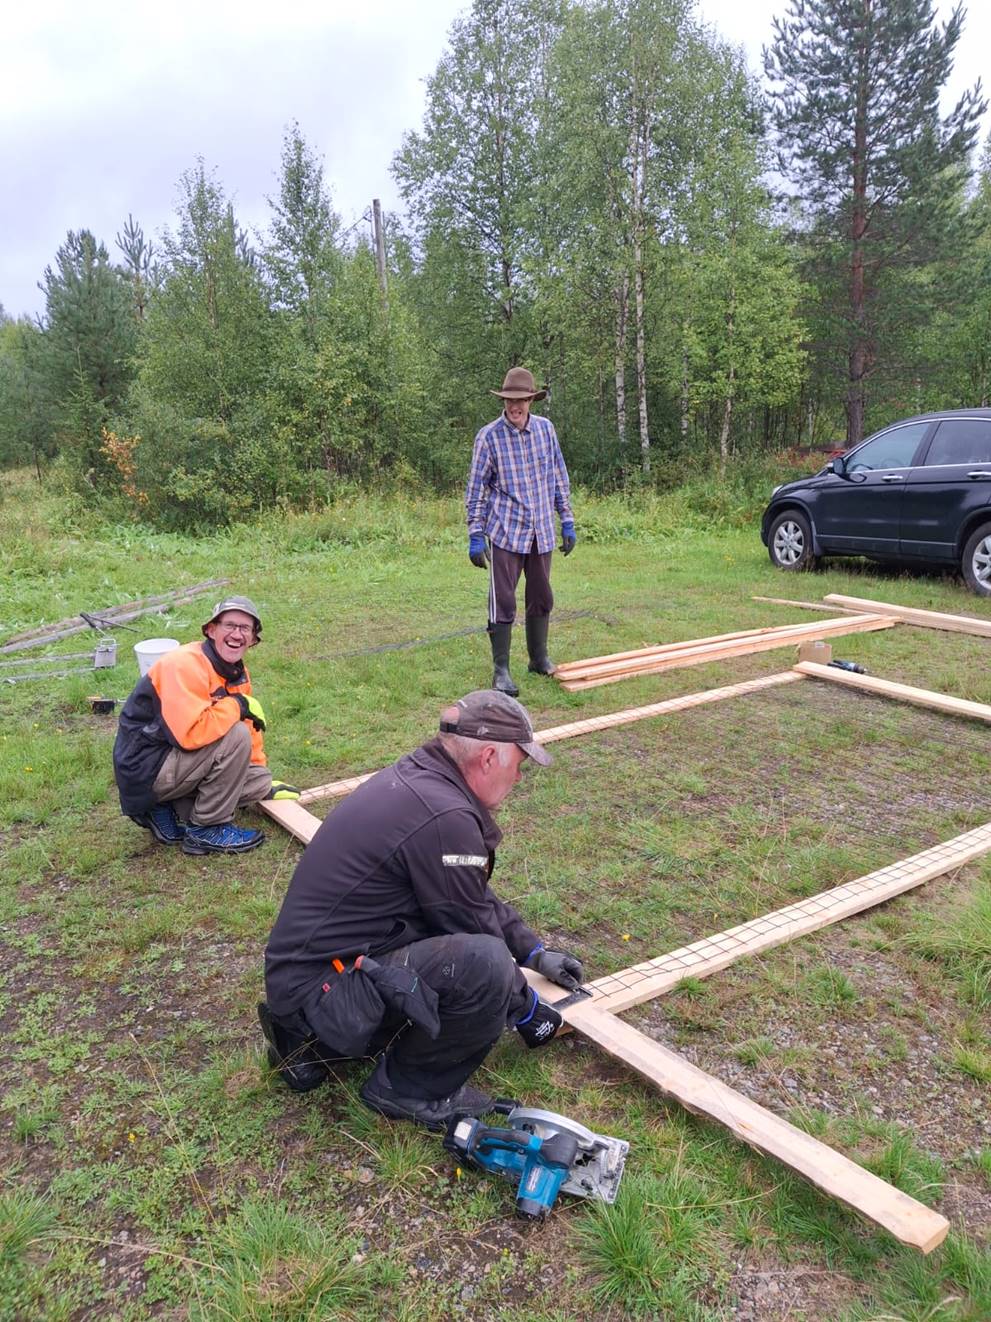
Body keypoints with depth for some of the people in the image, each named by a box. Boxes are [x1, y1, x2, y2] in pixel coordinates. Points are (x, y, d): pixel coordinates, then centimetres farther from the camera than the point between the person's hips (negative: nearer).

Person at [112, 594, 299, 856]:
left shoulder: (238, 674, 6)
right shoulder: (185, 664, -23)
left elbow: (251, 727, 16)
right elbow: (189, 733, -35)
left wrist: (266, 784, 19)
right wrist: (237, 705, -22)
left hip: (175, 761, 9)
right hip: (145, 769, -9)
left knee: (260, 782, 5)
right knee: (235, 736, -25)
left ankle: (169, 810, 9)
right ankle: (207, 830, -11)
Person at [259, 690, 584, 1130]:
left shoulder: (417, 776, 6)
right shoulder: (444, 817, -24)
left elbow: (479, 897, 20)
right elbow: (476, 928, -12)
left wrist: (534, 951, 24)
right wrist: (527, 1008, 5)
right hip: (319, 990, -10)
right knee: (484, 962, -25)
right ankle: (409, 1088, 2)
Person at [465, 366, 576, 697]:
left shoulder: (546, 429, 1)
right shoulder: (489, 436, -8)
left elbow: (560, 479, 10)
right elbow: (476, 490, -4)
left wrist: (567, 523, 9)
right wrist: (475, 537, -8)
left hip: (541, 532, 4)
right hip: (505, 532, -4)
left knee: (541, 599, 13)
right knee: (503, 603, -3)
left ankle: (539, 658, 30)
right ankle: (501, 670, 7)